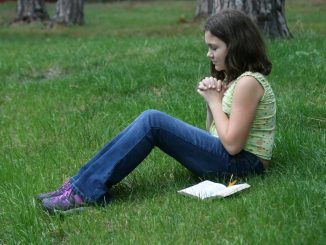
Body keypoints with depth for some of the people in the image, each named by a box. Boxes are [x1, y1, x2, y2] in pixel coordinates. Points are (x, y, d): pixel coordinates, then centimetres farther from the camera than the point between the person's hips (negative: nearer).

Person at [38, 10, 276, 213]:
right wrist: (212, 98, -1)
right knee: (150, 120, -6)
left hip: (242, 163, -9)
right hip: (226, 155, 9)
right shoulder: (234, 77, 15)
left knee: (153, 121, -21)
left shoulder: (248, 82, -16)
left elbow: (232, 144, -20)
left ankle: (87, 191, -20)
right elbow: (214, 132, 16)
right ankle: (80, 184, -11)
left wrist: (214, 101, -9)